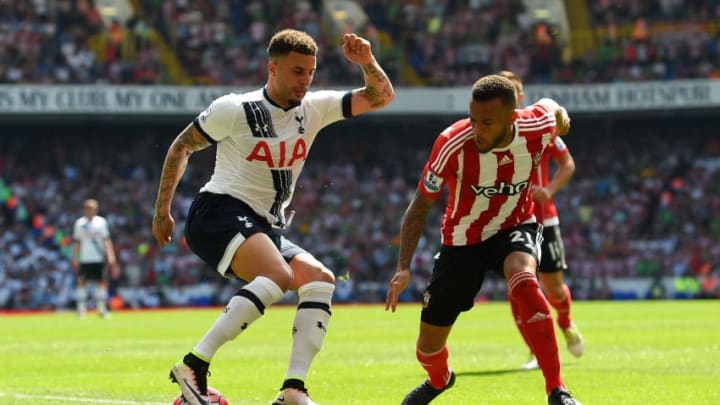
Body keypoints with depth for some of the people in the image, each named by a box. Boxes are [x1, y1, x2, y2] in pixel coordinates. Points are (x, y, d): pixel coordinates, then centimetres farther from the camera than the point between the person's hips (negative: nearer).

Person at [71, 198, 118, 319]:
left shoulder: (101, 222, 5)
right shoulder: (79, 223, 4)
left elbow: (106, 241, 4)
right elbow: (76, 242, 6)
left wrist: (110, 257, -4)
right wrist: (75, 259, 0)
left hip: (99, 259, 1)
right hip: (84, 259, -1)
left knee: (101, 282, 0)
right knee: (82, 282, -3)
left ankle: (101, 309, 7)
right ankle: (81, 309, 2)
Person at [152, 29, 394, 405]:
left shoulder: (314, 108, 7)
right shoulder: (235, 109, -8)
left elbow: (381, 96, 8)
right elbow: (181, 147, 3)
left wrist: (367, 62, -12)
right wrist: (162, 210, 5)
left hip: (265, 228, 7)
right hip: (219, 214, -7)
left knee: (320, 279, -15)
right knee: (279, 275, -32)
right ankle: (194, 366, -32)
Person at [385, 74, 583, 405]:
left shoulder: (537, 128, -24)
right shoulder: (453, 144, -29)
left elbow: (547, 105, 3)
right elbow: (420, 206, -17)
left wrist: (560, 116, 26)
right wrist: (403, 267, -26)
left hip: (515, 227, 0)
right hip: (463, 241, 0)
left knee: (523, 279, -36)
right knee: (429, 344, 7)